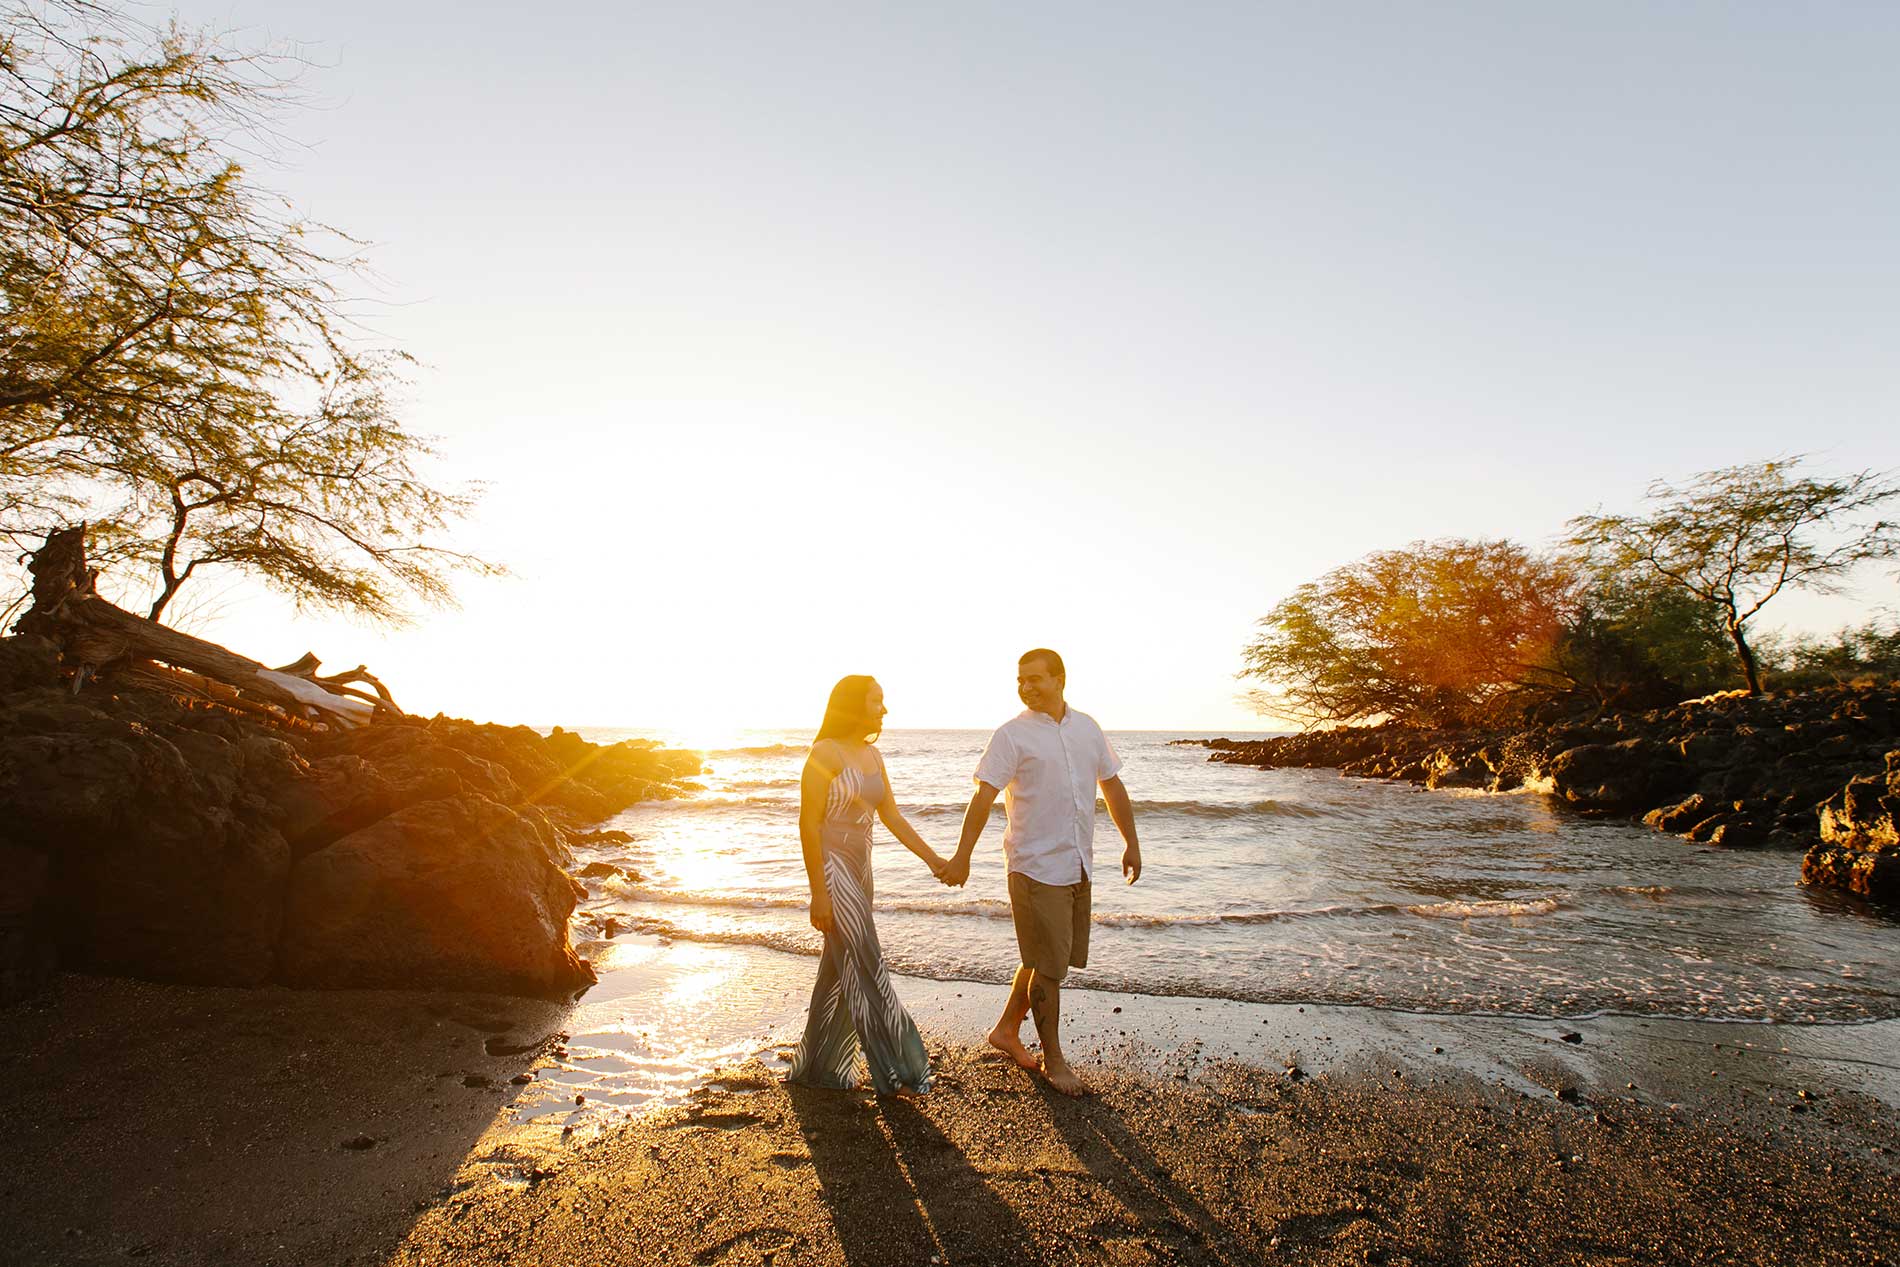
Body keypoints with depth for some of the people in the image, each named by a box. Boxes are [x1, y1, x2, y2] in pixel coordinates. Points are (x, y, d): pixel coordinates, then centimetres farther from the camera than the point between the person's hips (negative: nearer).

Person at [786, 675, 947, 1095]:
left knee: (841, 972, 16)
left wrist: (933, 859, 8)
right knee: (867, 971, -2)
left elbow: (892, 816, 13)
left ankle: (819, 1066, 30)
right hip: (832, 867, -8)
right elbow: (808, 824, -16)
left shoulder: (872, 755, 10)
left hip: (860, 868, 8)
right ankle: (895, 1072, 11)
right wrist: (818, 893, -18)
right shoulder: (826, 753, -14)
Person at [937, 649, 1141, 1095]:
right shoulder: (1012, 734, -9)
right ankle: (1053, 1060, 21)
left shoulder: (1087, 727, 8)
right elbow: (984, 795, -15)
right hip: (1036, 868, -6)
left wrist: (1131, 842, 15)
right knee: (1048, 967, 3)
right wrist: (962, 856, -20)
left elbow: (1112, 785, 15)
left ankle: (1006, 1030, 35)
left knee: (1049, 960, 16)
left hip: (1078, 867, 6)